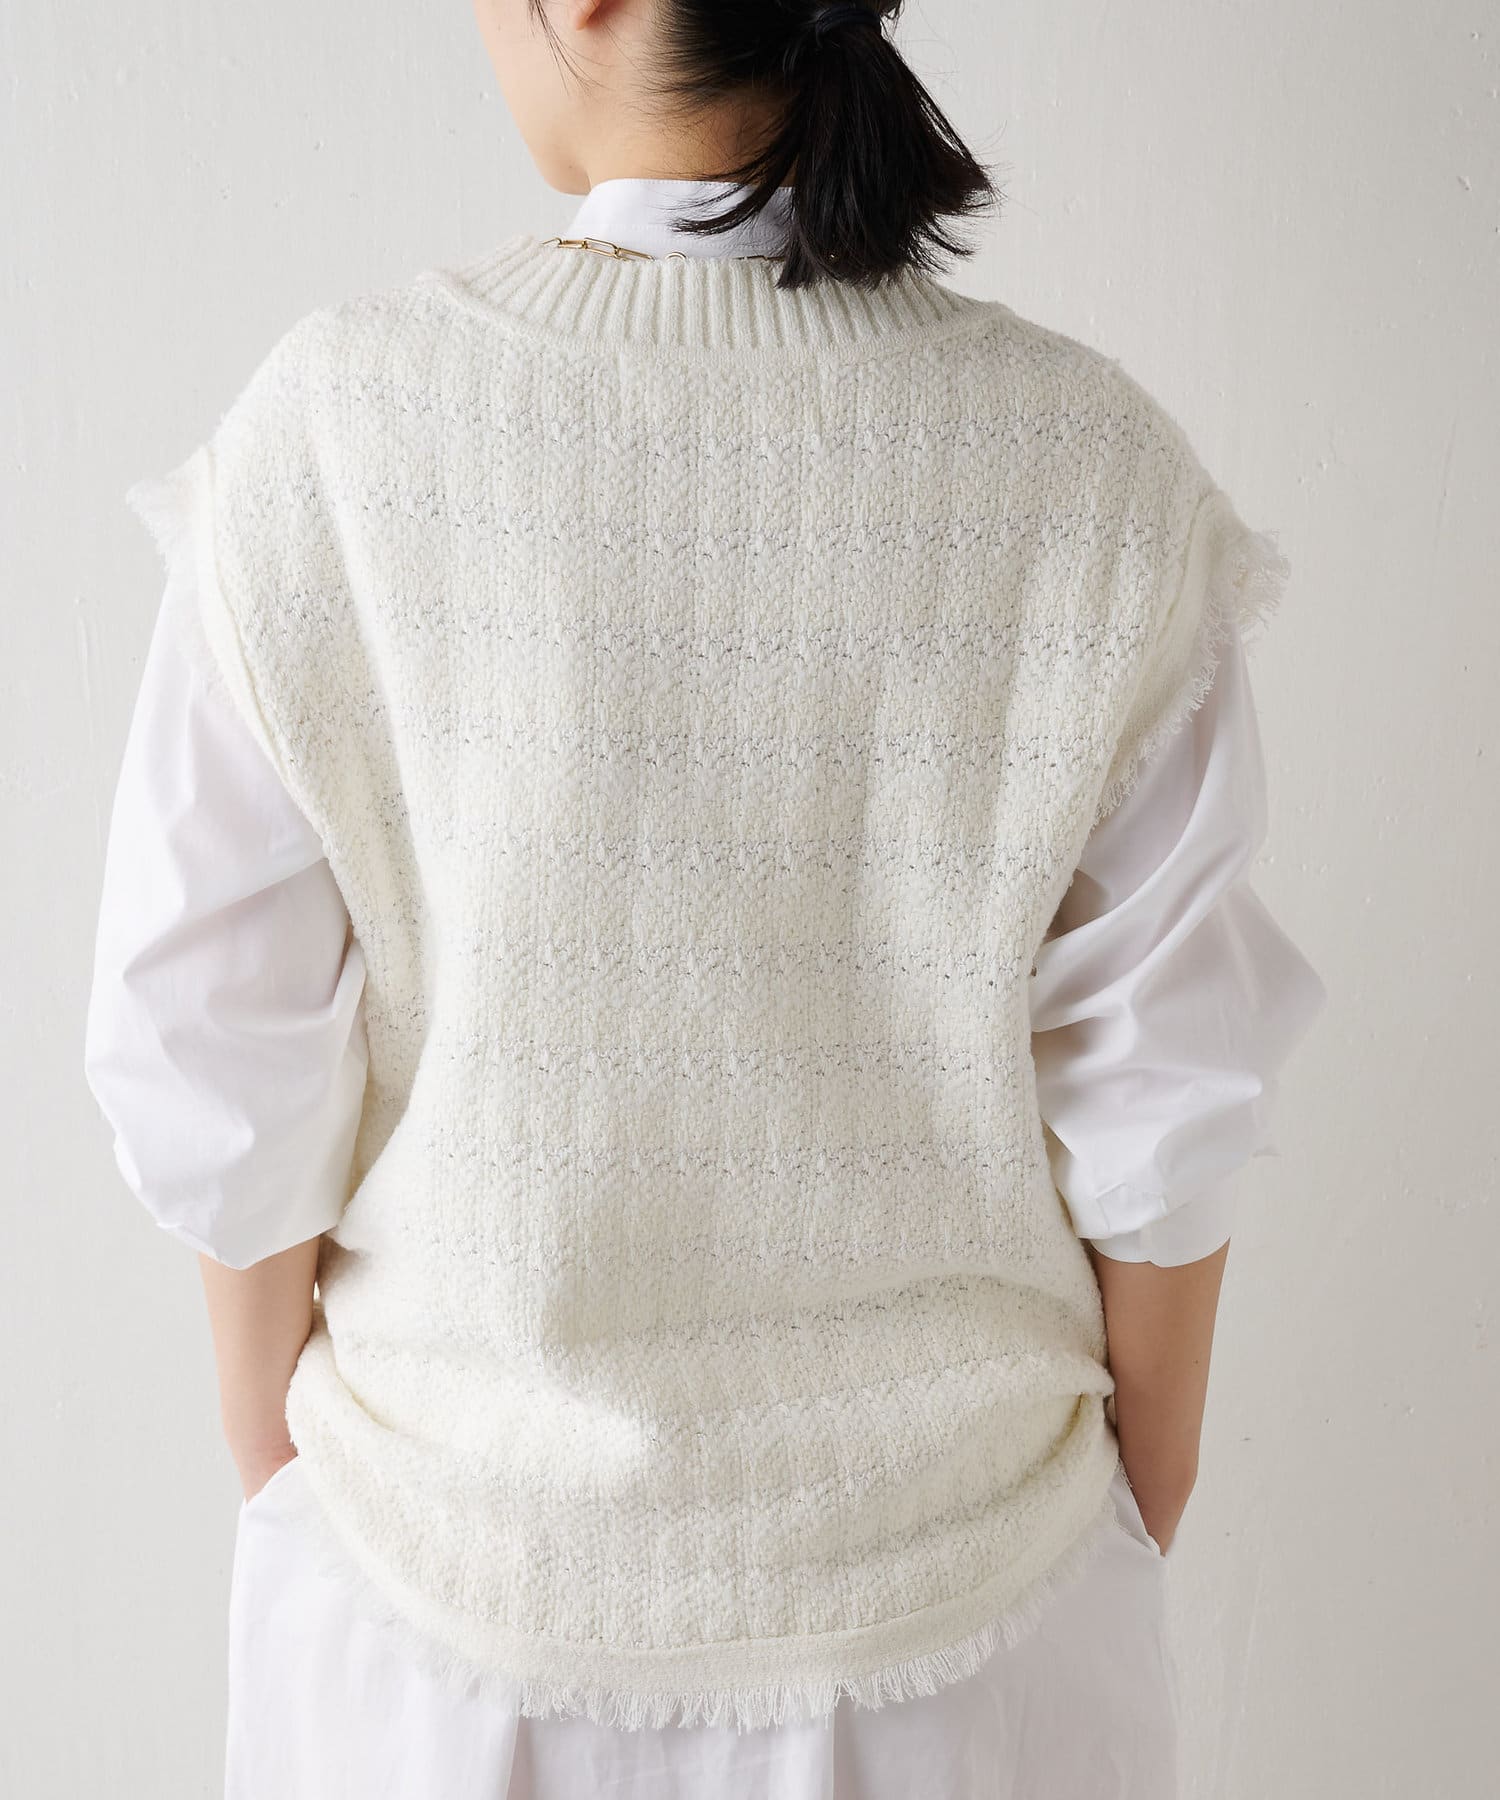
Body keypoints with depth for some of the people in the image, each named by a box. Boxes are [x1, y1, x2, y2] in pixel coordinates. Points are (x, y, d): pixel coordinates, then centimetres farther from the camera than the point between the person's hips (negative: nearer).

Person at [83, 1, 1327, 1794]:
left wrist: (278, 1472, 6)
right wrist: (1140, 1528, 6)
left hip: (456, 1573, 0)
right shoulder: (1100, 478, -17)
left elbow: (224, 1067, -12)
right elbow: (1157, 1115, -11)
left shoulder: (331, 431, -19)